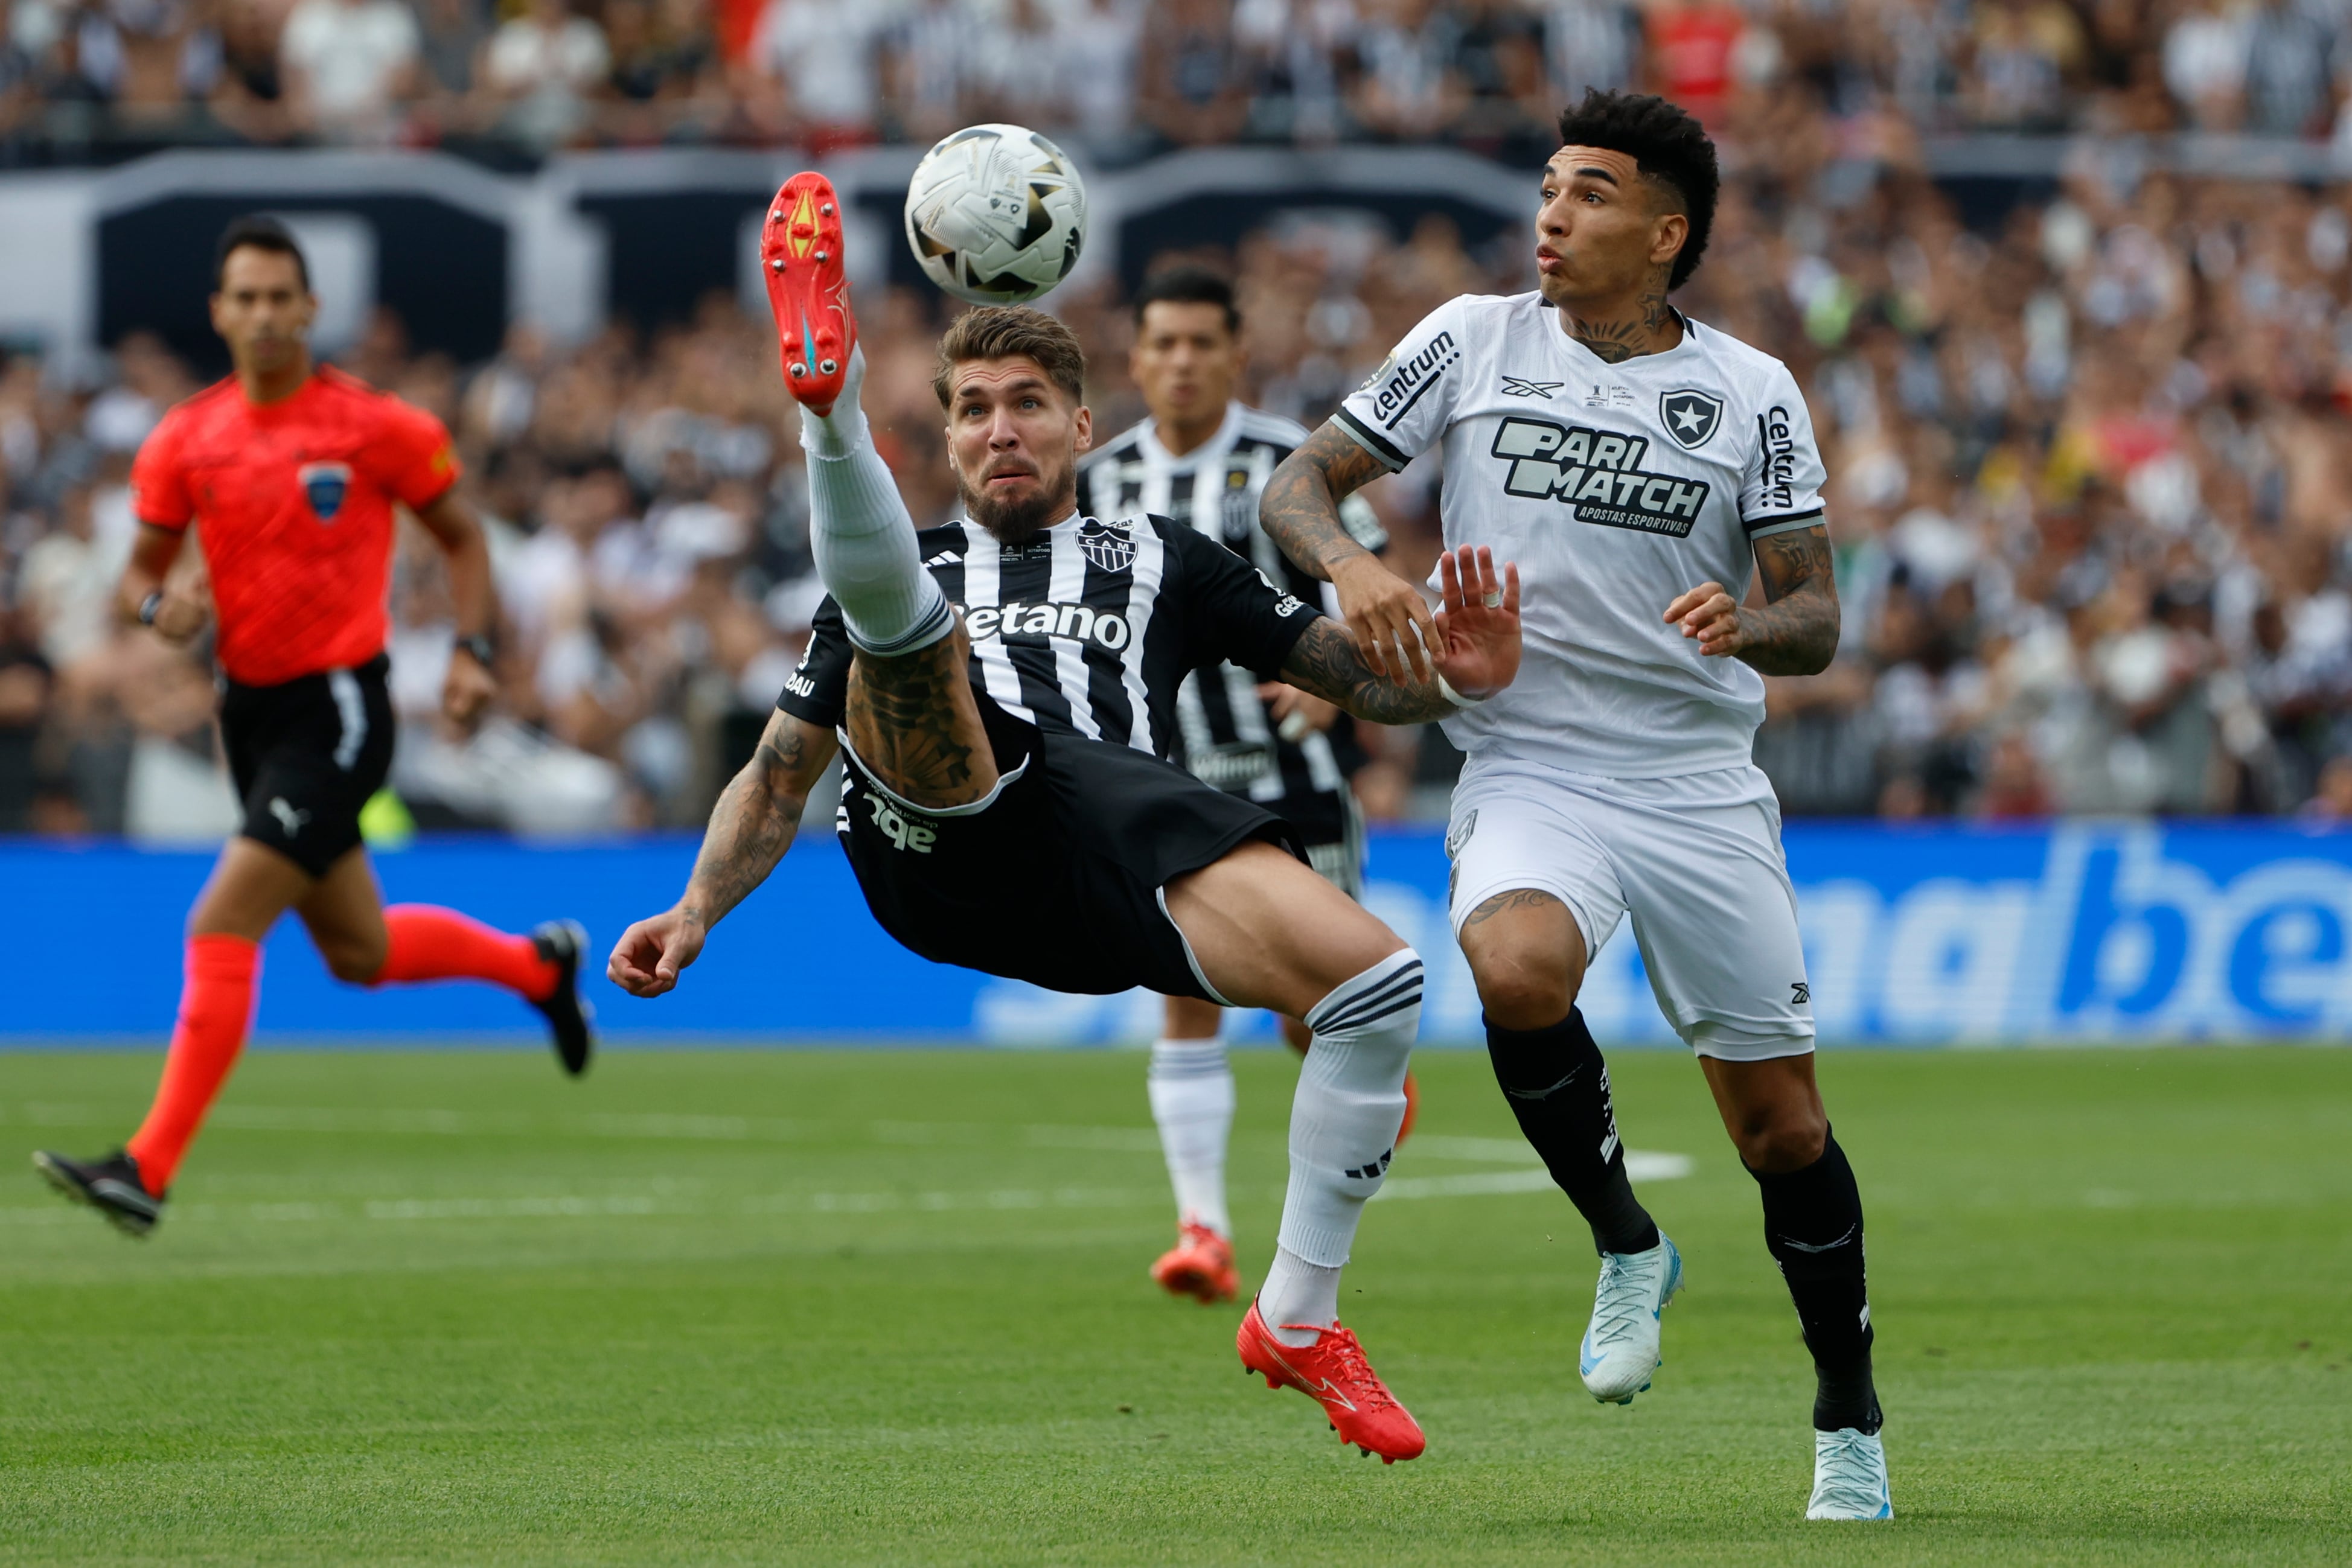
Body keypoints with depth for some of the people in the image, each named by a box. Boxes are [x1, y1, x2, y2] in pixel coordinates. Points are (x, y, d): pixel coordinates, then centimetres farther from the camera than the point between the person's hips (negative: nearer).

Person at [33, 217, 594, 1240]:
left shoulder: (374, 427, -8)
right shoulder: (185, 442, 3)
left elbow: (461, 536, 5)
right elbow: (136, 578, 8)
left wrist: (472, 653, -7)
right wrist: (158, 603, -15)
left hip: (337, 709, -6)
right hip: (250, 708, 6)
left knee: (221, 931, -16)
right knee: (357, 953, 19)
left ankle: (150, 1171, -16)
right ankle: (539, 965, 46)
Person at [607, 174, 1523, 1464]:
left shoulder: (1158, 560, 33)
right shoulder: (919, 571, 34)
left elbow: (1350, 671, 27)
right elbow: (782, 770, 30)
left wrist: (1454, 679, 4)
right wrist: (696, 913, 13)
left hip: (1113, 828, 0)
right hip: (939, 839, 0)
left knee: (1379, 977, -22)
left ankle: (1297, 1319, -7)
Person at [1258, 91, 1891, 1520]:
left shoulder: (1754, 394, 1)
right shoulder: (1473, 342, 2)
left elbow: (1816, 619, 2)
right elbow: (1299, 486, 5)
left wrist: (1748, 625, -21)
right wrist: (1351, 562, -17)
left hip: (1703, 784, 1)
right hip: (1530, 770, -1)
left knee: (1782, 1129, 2)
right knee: (1519, 970, -34)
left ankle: (1850, 1422, 23)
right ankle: (1627, 1247, -8)